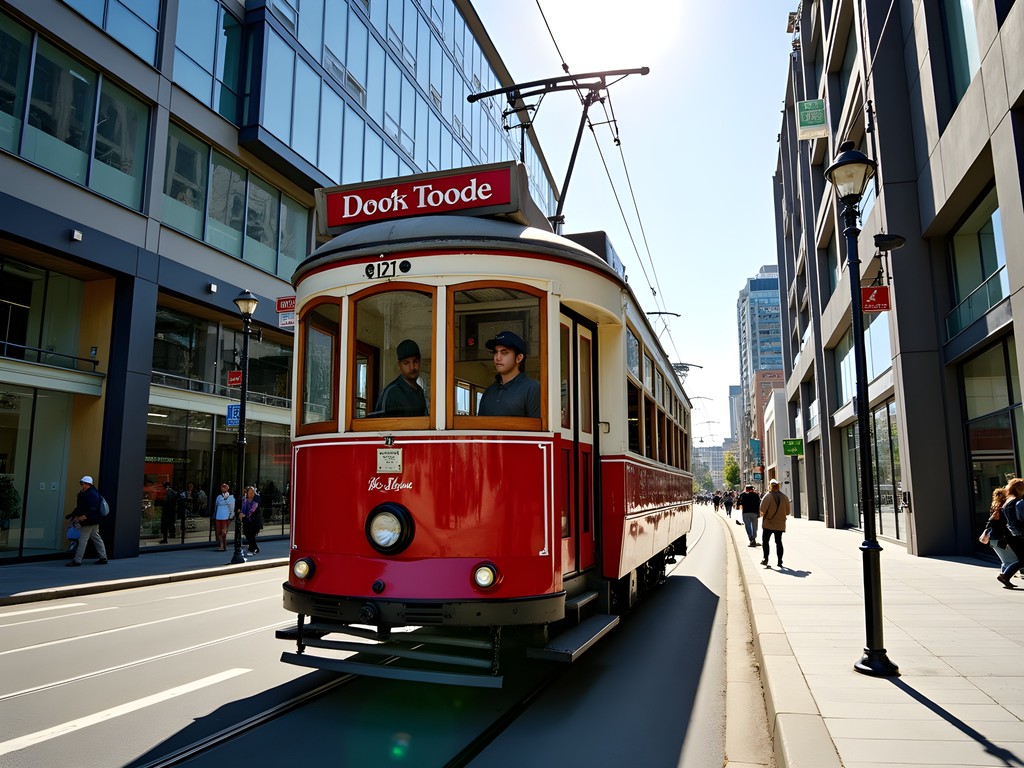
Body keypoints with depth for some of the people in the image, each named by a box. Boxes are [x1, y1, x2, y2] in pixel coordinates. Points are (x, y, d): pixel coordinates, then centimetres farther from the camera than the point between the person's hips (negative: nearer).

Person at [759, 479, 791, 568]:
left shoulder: (767, 496, -11)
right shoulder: (784, 497, 2)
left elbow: (762, 510, -14)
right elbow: (787, 512, 6)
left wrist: (762, 514, 8)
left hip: (768, 523, -4)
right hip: (780, 524, 4)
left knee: (765, 541, 4)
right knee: (778, 542, 10)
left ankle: (766, 559, -7)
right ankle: (780, 561, 8)